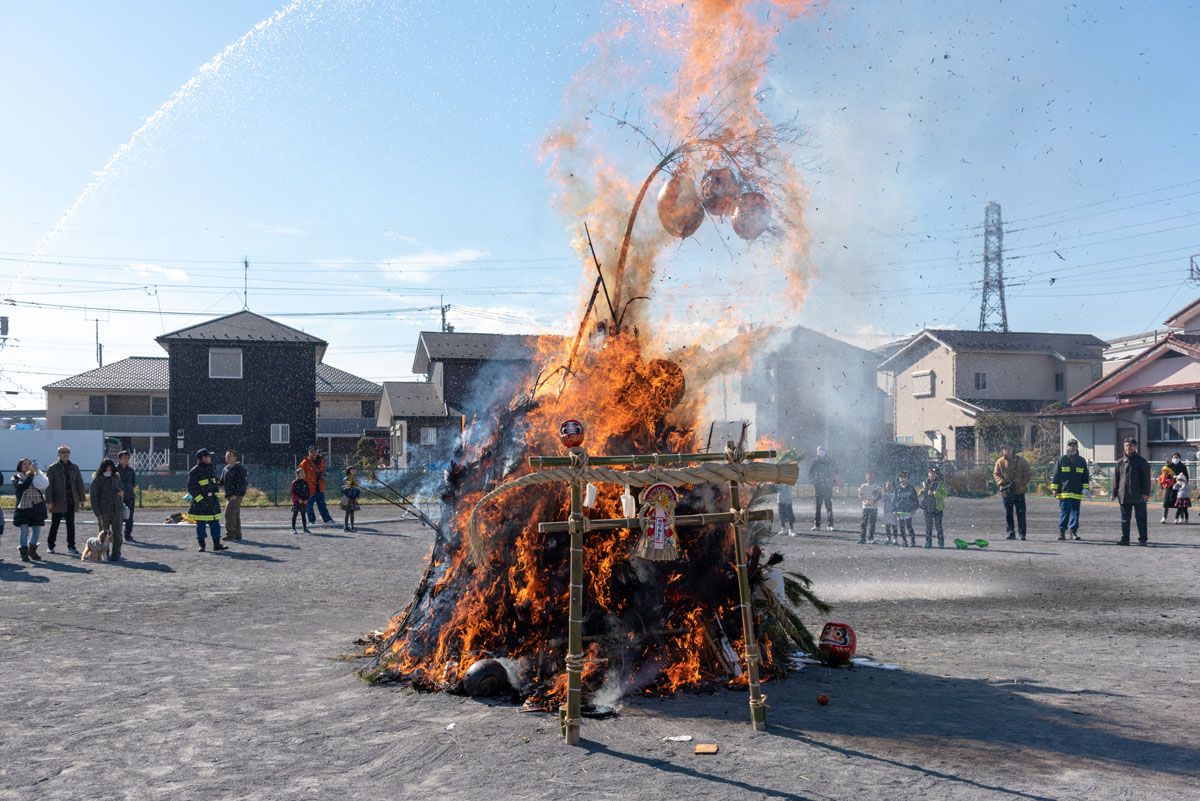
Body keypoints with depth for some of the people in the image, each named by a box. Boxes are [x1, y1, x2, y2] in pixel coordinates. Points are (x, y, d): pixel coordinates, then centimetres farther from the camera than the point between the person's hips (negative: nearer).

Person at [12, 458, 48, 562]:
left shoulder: (36, 476, 11)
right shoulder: (16, 478, 5)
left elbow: (44, 485, -9)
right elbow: (21, 486, -15)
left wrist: (36, 472, -17)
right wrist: (30, 475, -16)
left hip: (37, 506, 3)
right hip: (23, 507, -3)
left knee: (37, 530, 6)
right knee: (24, 530, -5)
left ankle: (32, 550, 24)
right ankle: (24, 553, 8)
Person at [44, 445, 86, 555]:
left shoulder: (74, 468, 9)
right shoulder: (52, 468, -3)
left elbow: (79, 483, 12)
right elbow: (48, 486, -6)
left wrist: (82, 498, 8)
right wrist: (49, 501, -12)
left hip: (71, 501, 3)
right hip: (58, 501, -3)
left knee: (71, 524, 7)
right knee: (55, 524, 5)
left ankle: (71, 546, 12)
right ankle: (50, 546, 19)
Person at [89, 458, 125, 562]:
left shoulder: (116, 477, 10)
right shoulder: (97, 480, -3)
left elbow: (122, 487, 28)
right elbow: (93, 497, -4)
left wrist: (121, 492, 2)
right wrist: (97, 513, -9)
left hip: (116, 510, 3)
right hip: (104, 511, -3)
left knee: (117, 533, 0)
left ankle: (116, 554, 6)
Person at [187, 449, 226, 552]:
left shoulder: (210, 469, 13)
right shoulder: (195, 471, -10)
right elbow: (191, 488, -11)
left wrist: (216, 496, 10)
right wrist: (200, 500, -16)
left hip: (212, 501, 6)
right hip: (200, 502, -6)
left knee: (215, 523, 4)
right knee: (201, 524, 1)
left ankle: (217, 544, 9)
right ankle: (200, 545, 11)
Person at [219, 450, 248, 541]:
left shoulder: (239, 468, -9)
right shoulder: (225, 469, 15)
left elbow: (241, 483, -15)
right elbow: (222, 482, 18)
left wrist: (235, 495, -20)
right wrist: (218, 481, -6)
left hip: (236, 495, -8)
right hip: (229, 495, 8)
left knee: (229, 513, -15)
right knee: (235, 515, 10)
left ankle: (230, 534, -13)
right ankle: (237, 535, 14)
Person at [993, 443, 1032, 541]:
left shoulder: (1020, 460, 4)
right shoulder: (999, 462, 8)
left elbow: (1028, 473, 6)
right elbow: (996, 474, 7)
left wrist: (1023, 484, -7)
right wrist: (1002, 483, -10)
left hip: (1019, 491, -1)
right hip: (1006, 492, 1)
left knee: (1021, 512, -3)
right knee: (1008, 513, 2)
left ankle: (1022, 533, 4)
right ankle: (1011, 532, 9)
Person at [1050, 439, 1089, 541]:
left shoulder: (1082, 461, 12)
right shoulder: (1062, 459, 4)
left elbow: (1086, 476, 18)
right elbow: (1056, 475, 4)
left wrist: (1086, 488, 6)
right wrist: (1054, 489, 0)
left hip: (1077, 493, 3)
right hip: (1064, 492, -3)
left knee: (1075, 512, 4)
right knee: (1064, 512, -5)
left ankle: (1074, 531, 10)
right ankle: (1062, 531, -1)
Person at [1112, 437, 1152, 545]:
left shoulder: (1142, 462, 1)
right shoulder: (1120, 462, 10)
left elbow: (1146, 479, -3)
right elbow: (1115, 479, 12)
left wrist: (1146, 493, -11)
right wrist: (1114, 493, 6)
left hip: (1139, 496, -3)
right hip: (1124, 496, 3)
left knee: (1140, 517, 3)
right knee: (1125, 518, 6)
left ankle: (1142, 539, 10)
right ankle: (1125, 539, 11)